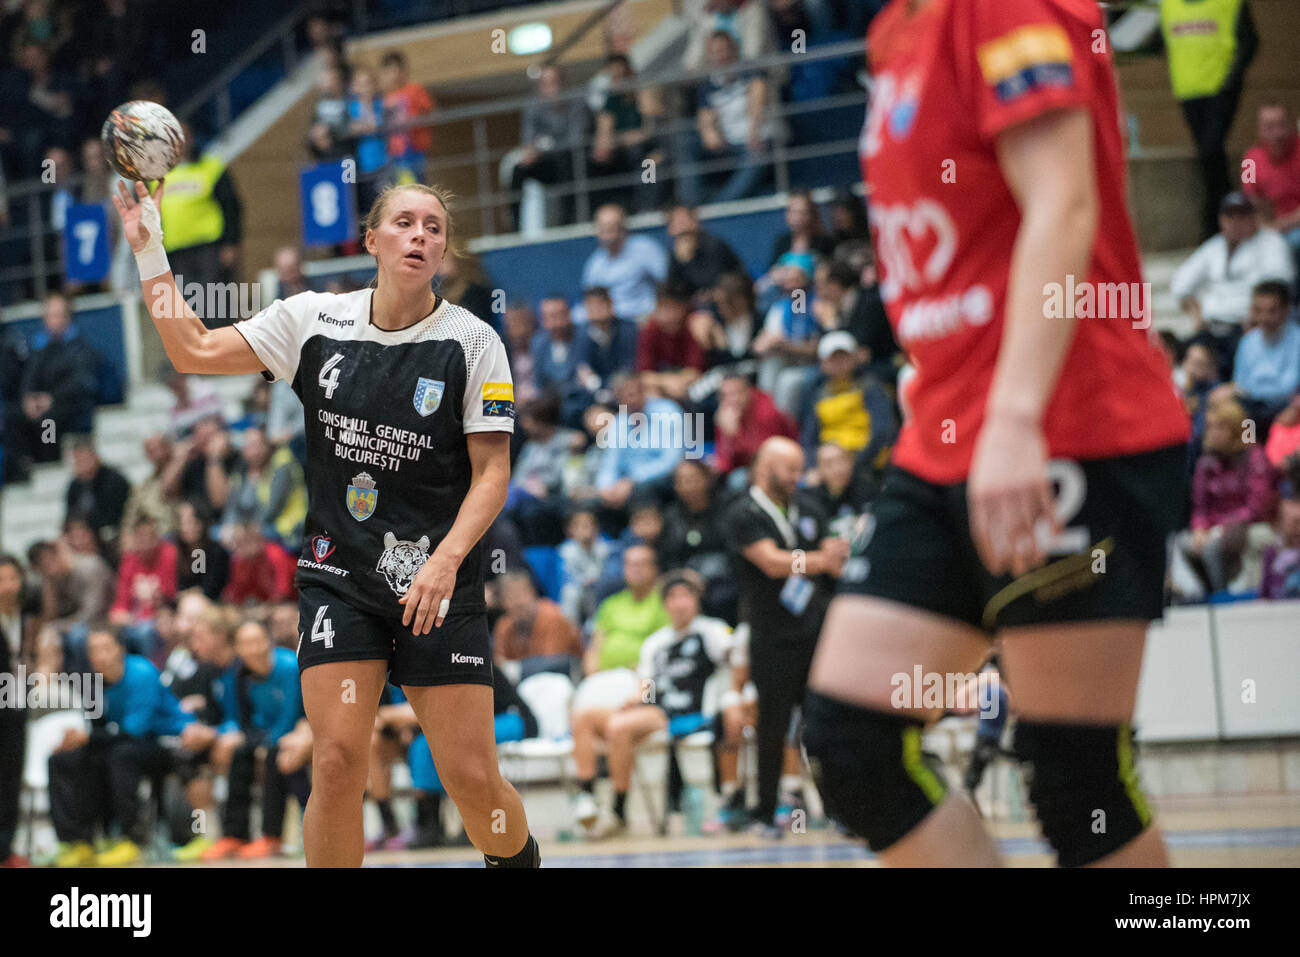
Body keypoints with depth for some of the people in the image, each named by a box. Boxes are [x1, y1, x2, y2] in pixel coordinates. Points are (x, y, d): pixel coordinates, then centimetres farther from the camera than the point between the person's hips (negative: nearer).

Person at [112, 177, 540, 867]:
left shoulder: (472, 341, -4)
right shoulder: (315, 319, 2)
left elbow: (492, 471, -5)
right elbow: (194, 351, 5)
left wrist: (445, 561, -19)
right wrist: (148, 249, -2)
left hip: (437, 584, -1)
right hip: (338, 576, 1)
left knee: (473, 779, -4)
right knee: (338, 760, -12)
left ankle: (520, 859, 27)